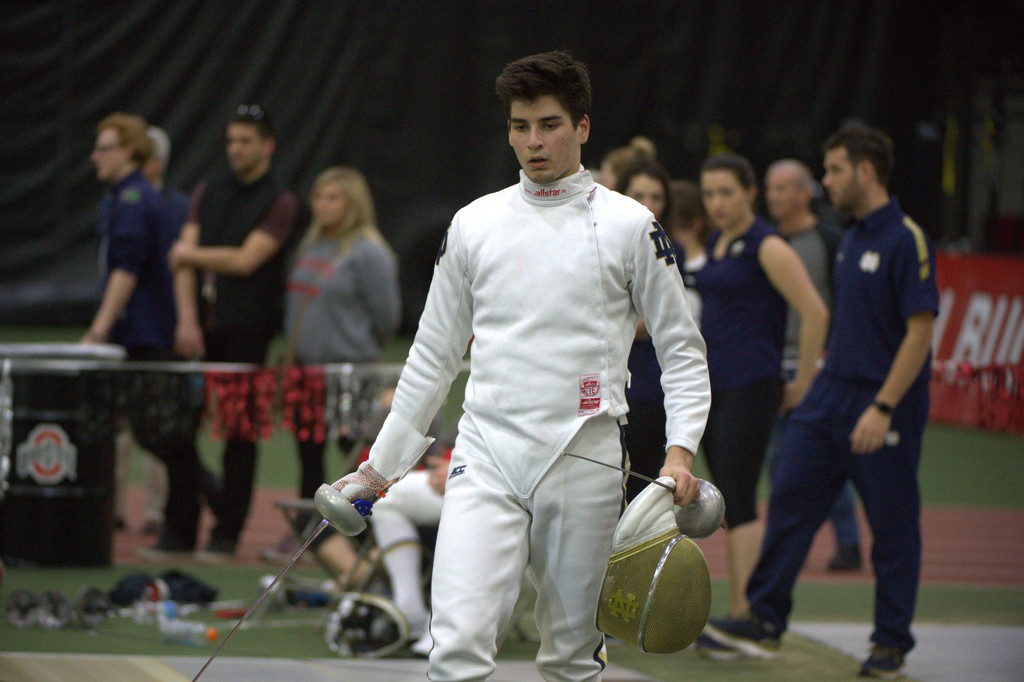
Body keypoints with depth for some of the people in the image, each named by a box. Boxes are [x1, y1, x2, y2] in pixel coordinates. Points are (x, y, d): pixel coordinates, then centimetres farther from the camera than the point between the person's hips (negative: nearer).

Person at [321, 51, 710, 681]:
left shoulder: (629, 226, 1)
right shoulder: (474, 225, 8)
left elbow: (681, 350, 5)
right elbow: (433, 356, 16)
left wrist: (680, 451, -10)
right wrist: (380, 465, 16)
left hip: (583, 459, -1)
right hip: (487, 456, 1)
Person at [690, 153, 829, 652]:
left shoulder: (768, 248, -9)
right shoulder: (715, 246, 15)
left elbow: (815, 313, -14)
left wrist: (802, 385, -10)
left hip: (752, 387, -8)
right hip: (711, 386, 8)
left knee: (738, 503, -13)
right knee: (728, 504, 8)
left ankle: (741, 618, -15)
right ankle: (743, 615, 11)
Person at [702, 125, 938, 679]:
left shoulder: (906, 240, -14)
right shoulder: (850, 240, 13)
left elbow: (920, 331, -18)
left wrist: (882, 407, -22)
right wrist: (821, 374, 18)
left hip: (884, 409, -8)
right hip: (829, 398, 8)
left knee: (893, 528, 2)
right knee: (789, 500, 4)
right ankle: (766, 621, 9)